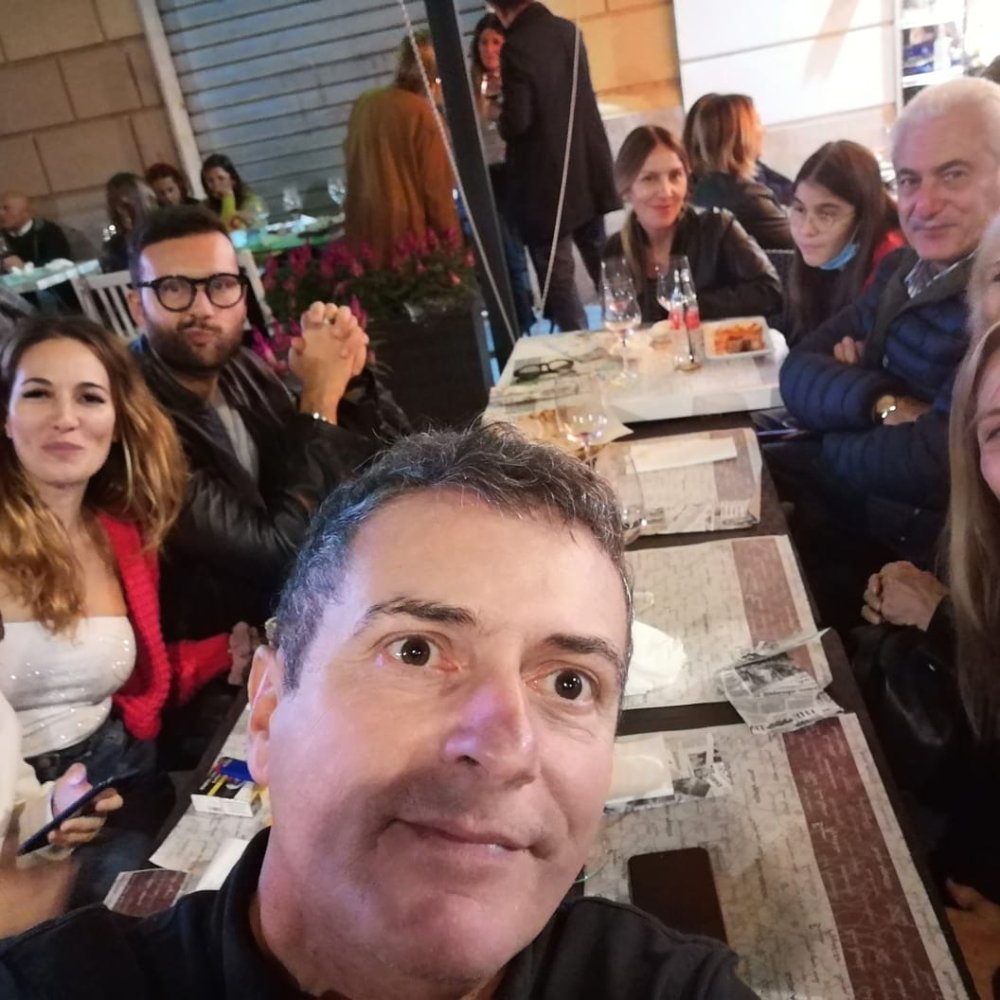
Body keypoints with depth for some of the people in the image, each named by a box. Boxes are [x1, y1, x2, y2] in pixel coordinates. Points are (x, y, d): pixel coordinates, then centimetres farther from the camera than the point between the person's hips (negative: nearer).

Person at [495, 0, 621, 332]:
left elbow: (515, 122, -23)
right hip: (588, 171, 8)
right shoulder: (568, 30, 7)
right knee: (604, 268, 18)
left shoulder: (517, 46, -17)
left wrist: (501, 120, 0)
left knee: (557, 277, 0)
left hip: (546, 182, -8)